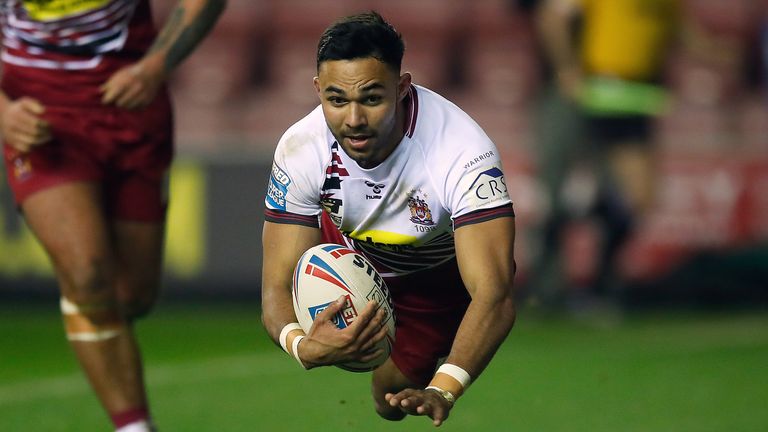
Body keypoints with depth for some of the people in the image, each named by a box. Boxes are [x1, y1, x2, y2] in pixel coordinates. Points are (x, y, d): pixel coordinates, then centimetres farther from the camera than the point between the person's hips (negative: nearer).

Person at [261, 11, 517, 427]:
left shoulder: (463, 153, -42)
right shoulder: (299, 149, -32)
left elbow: (494, 297, -50)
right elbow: (278, 283, -30)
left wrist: (441, 392, -67)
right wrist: (301, 345, -55)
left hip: (442, 275, -4)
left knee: (392, 402, -10)